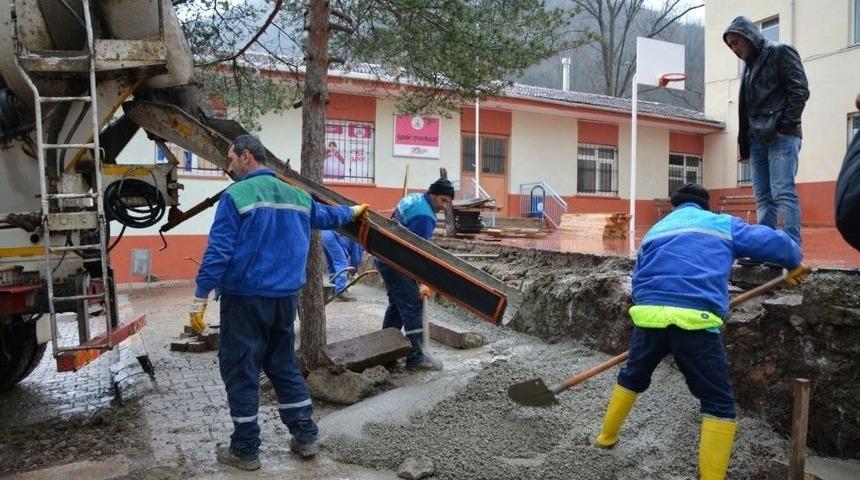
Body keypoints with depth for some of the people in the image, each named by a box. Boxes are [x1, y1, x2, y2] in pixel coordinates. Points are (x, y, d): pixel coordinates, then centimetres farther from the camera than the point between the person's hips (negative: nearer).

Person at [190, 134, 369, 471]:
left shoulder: (236, 195, -10)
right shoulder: (296, 196, 10)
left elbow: (218, 251, -15)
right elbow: (326, 216, 28)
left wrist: (200, 297, -11)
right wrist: (353, 212, 49)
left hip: (244, 299, -6)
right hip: (284, 298, 6)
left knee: (240, 371, 4)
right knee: (284, 366, 17)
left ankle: (245, 450, 13)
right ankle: (305, 436, 22)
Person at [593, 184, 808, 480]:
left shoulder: (655, 231, 26)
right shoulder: (722, 224, 18)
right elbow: (775, 242, 17)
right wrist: (794, 263, 37)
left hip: (649, 314, 4)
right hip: (695, 321, -4)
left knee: (632, 378, 28)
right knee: (719, 403, 7)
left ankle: (607, 436, 41)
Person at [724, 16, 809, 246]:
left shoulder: (780, 52, 4)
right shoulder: (749, 65, 24)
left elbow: (800, 90, -6)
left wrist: (784, 126, -13)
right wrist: (745, 142, 14)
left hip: (781, 137, -7)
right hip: (757, 139, 7)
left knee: (783, 193, -14)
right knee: (763, 198, 3)